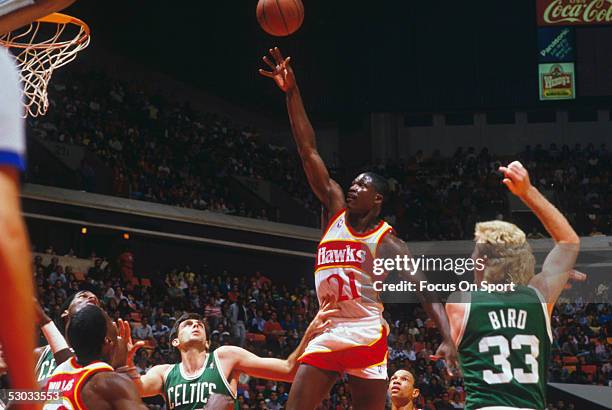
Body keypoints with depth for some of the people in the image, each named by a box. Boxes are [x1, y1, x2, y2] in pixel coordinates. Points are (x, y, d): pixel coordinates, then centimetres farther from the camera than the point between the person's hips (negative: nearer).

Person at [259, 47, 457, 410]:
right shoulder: (337, 210, 10)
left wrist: (448, 338, -25)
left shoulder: (387, 241, -2)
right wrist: (292, 92, 2)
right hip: (326, 334, 5)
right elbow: (308, 151, 7)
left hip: (365, 337, -5)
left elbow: (426, 291, -8)